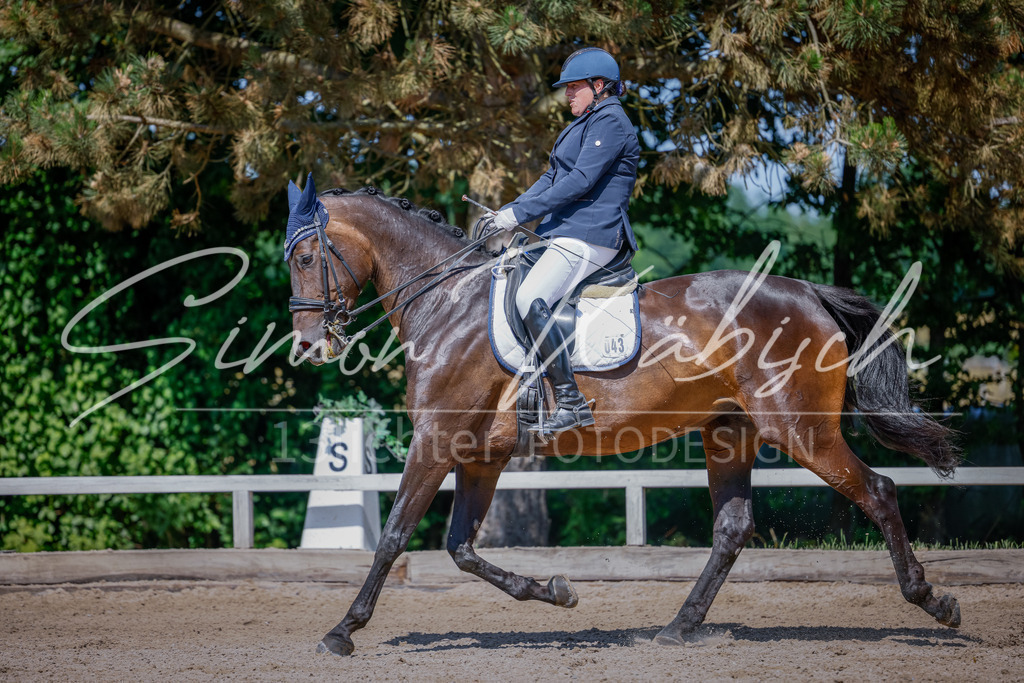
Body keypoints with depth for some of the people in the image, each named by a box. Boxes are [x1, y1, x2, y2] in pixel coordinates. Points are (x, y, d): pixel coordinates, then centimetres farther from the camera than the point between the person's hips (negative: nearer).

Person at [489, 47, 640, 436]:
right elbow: (552, 178, 25)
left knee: (530, 299, -28)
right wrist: (508, 211, 11)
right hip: (566, 234, 11)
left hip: (589, 236, -11)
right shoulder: (585, 124, 24)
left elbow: (580, 181, -18)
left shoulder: (609, 122, -9)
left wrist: (521, 214, -17)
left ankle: (571, 401, -30)